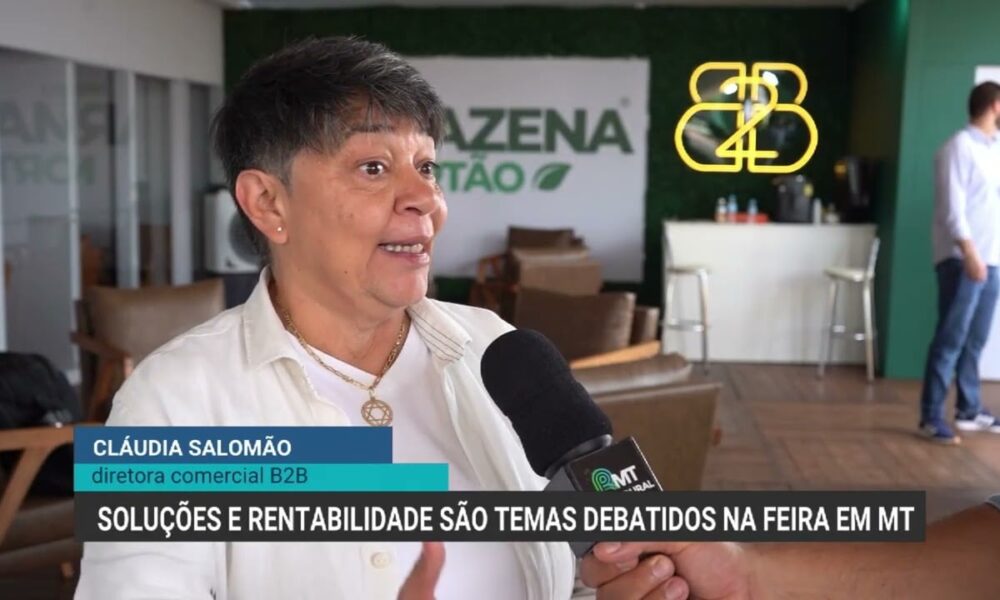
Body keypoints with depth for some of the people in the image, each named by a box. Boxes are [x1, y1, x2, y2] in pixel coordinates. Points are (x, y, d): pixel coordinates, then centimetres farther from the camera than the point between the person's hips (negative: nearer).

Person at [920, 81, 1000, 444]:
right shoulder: (959, 147, -9)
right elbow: (952, 206, -16)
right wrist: (969, 252, -23)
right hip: (962, 260, -8)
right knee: (951, 339, -8)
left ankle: (969, 410, 20)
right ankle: (931, 417, -5)